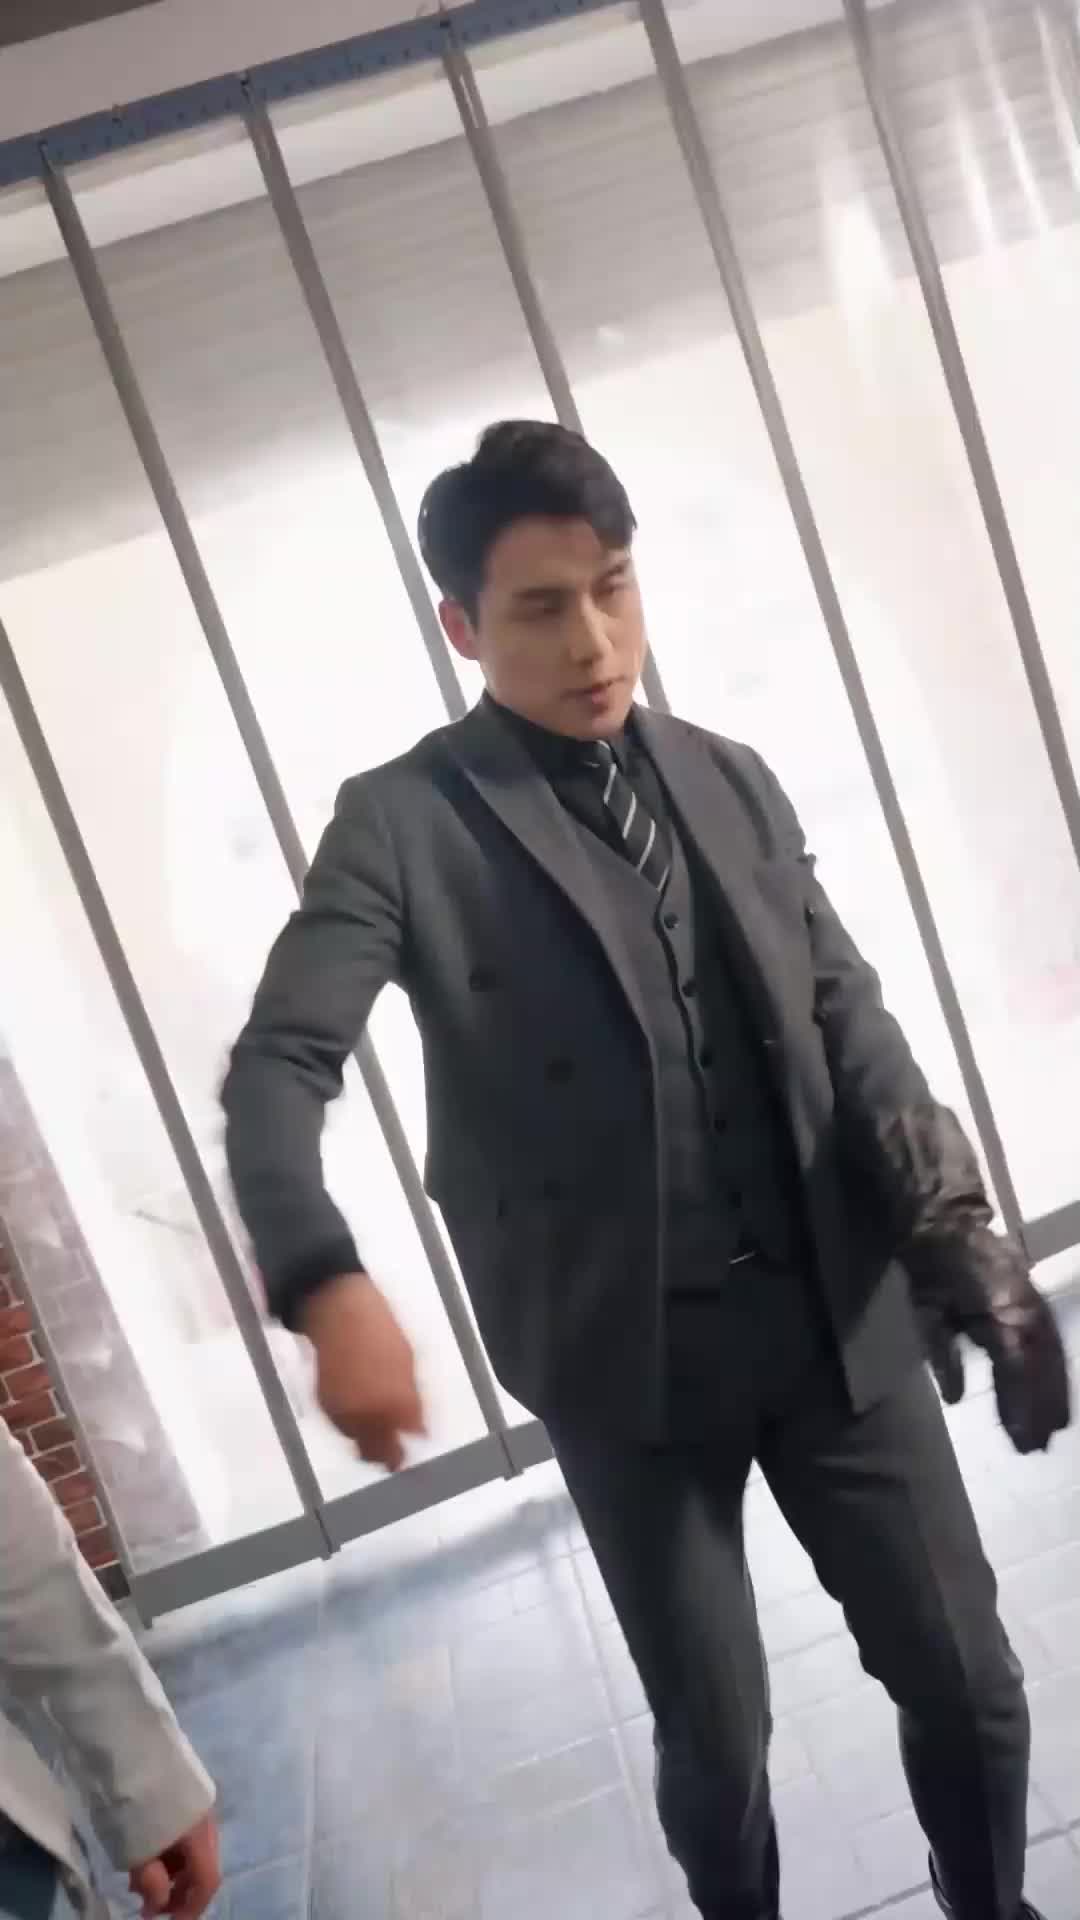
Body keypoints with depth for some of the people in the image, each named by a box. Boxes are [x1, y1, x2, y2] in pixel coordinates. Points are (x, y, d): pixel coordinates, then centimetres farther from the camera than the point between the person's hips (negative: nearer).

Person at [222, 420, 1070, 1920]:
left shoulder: (734, 784, 6)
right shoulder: (404, 824, -7)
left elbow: (850, 1022, 6)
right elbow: (277, 1067, -15)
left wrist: (957, 1229, -9)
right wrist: (329, 1289, -32)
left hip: (842, 1316, 4)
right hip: (627, 1358, -3)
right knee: (715, 1736, 13)